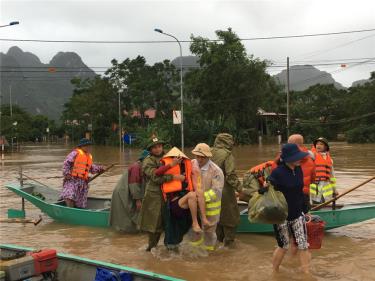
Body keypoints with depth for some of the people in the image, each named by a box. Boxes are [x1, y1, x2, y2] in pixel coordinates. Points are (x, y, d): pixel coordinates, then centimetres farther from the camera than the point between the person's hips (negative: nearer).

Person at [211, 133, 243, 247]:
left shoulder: (210, 153, 0)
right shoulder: (227, 155, -17)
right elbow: (231, 175, -20)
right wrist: (238, 187, -9)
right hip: (225, 191, -6)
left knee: (216, 215, 21)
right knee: (230, 216, 9)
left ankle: (219, 238, 33)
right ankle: (228, 241, 16)